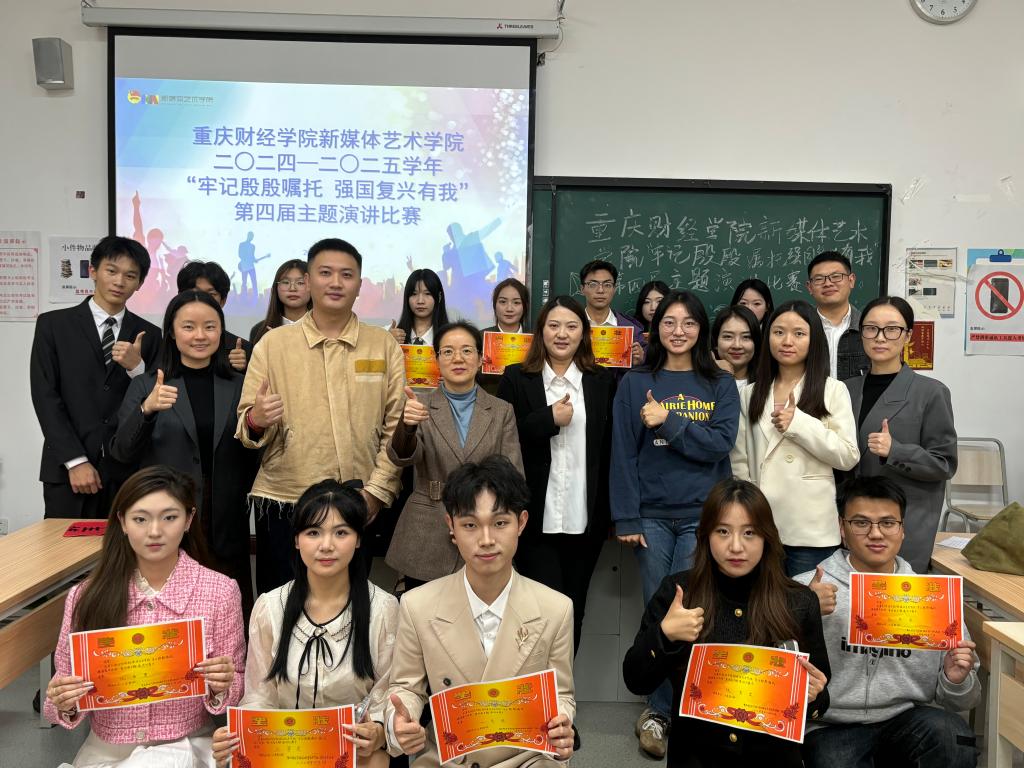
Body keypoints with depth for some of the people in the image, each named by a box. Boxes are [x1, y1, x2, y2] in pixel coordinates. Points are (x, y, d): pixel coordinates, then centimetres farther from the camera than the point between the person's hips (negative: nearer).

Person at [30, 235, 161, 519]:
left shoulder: (149, 335, 8)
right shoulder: (53, 324, 5)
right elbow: (45, 397, -2)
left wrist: (137, 367, -13)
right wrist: (76, 461, -9)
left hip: (129, 472, 1)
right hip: (67, 471, -1)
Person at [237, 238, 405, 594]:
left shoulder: (385, 345, 4)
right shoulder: (273, 343, 3)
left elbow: (397, 425, 2)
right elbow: (245, 425, 3)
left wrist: (376, 491, -7)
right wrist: (256, 420, -20)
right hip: (283, 502, 0)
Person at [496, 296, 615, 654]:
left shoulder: (602, 381, 8)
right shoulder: (516, 379, 3)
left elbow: (610, 449, 5)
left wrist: (612, 513, 2)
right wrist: (548, 419, -13)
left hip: (585, 519, 2)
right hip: (535, 518, -2)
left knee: (573, 610, 12)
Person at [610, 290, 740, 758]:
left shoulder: (721, 385, 6)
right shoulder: (635, 384, 3)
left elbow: (722, 443, -7)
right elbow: (623, 453, -2)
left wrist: (668, 421, -16)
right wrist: (626, 518, -7)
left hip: (702, 515, 0)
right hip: (651, 515, 0)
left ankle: (659, 712, 18)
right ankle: (666, 709, 25)